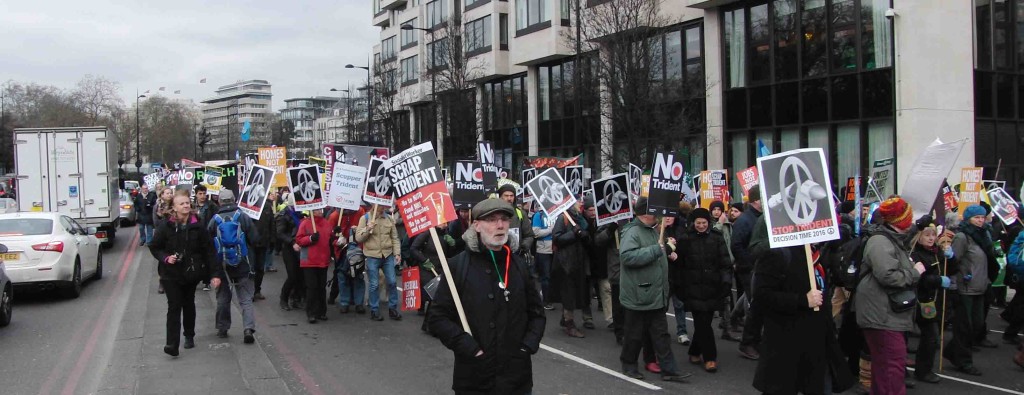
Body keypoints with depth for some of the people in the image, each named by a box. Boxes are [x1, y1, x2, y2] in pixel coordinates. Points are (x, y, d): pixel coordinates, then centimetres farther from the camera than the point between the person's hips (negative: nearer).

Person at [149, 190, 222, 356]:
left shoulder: (198, 227, -5)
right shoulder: (166, 227, -6)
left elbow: (208, 251, -6)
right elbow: (154, 247, 3)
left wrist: (214, 273, -11)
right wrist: (166, 258, -17)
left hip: (191, 272, 2)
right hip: (171, 274, -2)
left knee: (189, 305, 18)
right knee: (174, 307, -8)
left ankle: (189, 336, 35)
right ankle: (172, 344, -12)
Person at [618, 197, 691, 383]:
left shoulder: (652, 231, 15)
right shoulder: (632, 232, -16)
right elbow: (627, 256, -32)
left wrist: (667, 250, 14)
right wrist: (655, 250, -27)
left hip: (656, 296, 9)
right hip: (638, 296, -9)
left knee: (661, 334, 9)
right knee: (634, 334, 6)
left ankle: (668, 369, 12)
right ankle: (628, 365, 23)